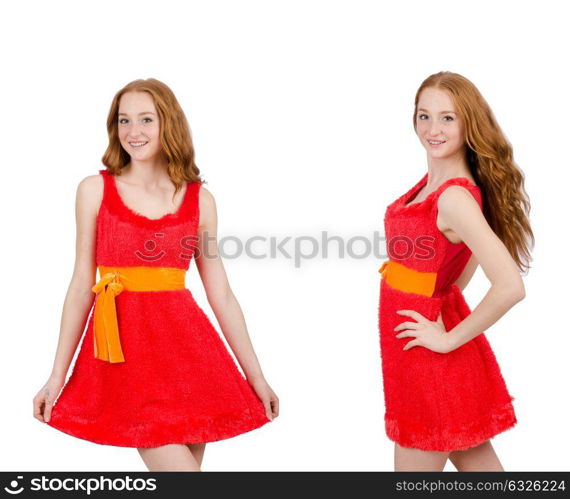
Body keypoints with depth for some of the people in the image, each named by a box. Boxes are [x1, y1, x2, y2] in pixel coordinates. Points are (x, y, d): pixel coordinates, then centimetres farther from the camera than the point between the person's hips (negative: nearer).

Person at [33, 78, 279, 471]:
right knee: (178, 466, -11)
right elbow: (82, 286, 5)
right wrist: (57, 377, 4)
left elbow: (221, 294, 8)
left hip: (185, 344, 2)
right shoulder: (95, 190, 4)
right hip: (124, 346, -2)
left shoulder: (200, 200, 6)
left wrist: (257, 376, 7)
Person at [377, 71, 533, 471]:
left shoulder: (454, 198, -24)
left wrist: (450, 339, -21)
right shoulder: (432, 182, 3)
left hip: (428, 355, -9)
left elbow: (510, 287, -32)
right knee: (475, 460, 20)